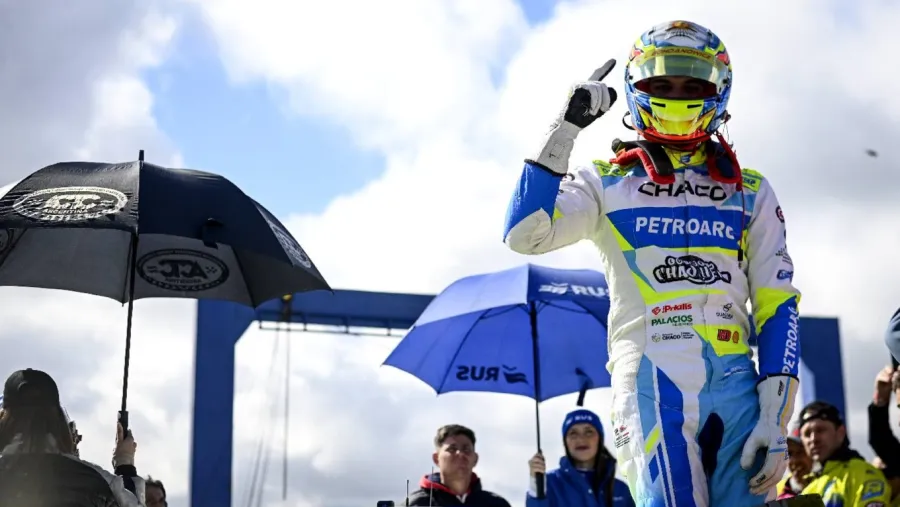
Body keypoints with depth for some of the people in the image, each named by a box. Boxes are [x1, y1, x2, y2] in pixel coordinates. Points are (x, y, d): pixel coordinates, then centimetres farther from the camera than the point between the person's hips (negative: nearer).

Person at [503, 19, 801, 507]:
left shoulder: (750, 192, 18)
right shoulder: (606, 183, 14)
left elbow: (776, 303, 11)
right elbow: (525, 234, -4)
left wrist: (775, 418, 0)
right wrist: (566, 127, -4)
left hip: (736, 384, 3)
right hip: (651, 381, -2)